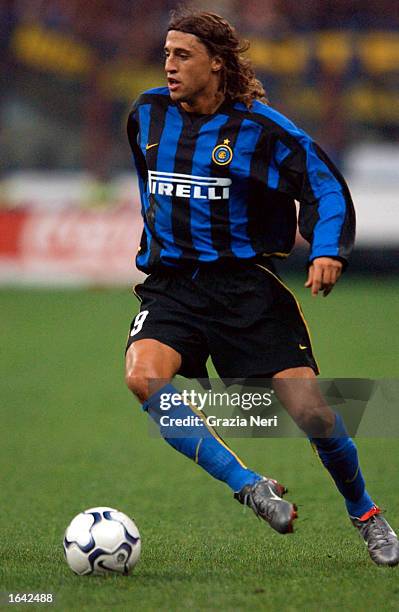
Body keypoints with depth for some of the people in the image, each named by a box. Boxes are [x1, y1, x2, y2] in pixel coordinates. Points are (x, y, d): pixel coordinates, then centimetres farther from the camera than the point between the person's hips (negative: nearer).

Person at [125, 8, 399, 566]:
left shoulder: (260, 127, -7)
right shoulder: (148, 113, 8)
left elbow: (325, 186, -4)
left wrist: (328, 252, -20)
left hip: (246, 284, -3)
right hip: (171, 285, 3)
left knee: (310, 409, -10)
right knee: (144, 375, -29)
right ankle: (248, 486, -21)